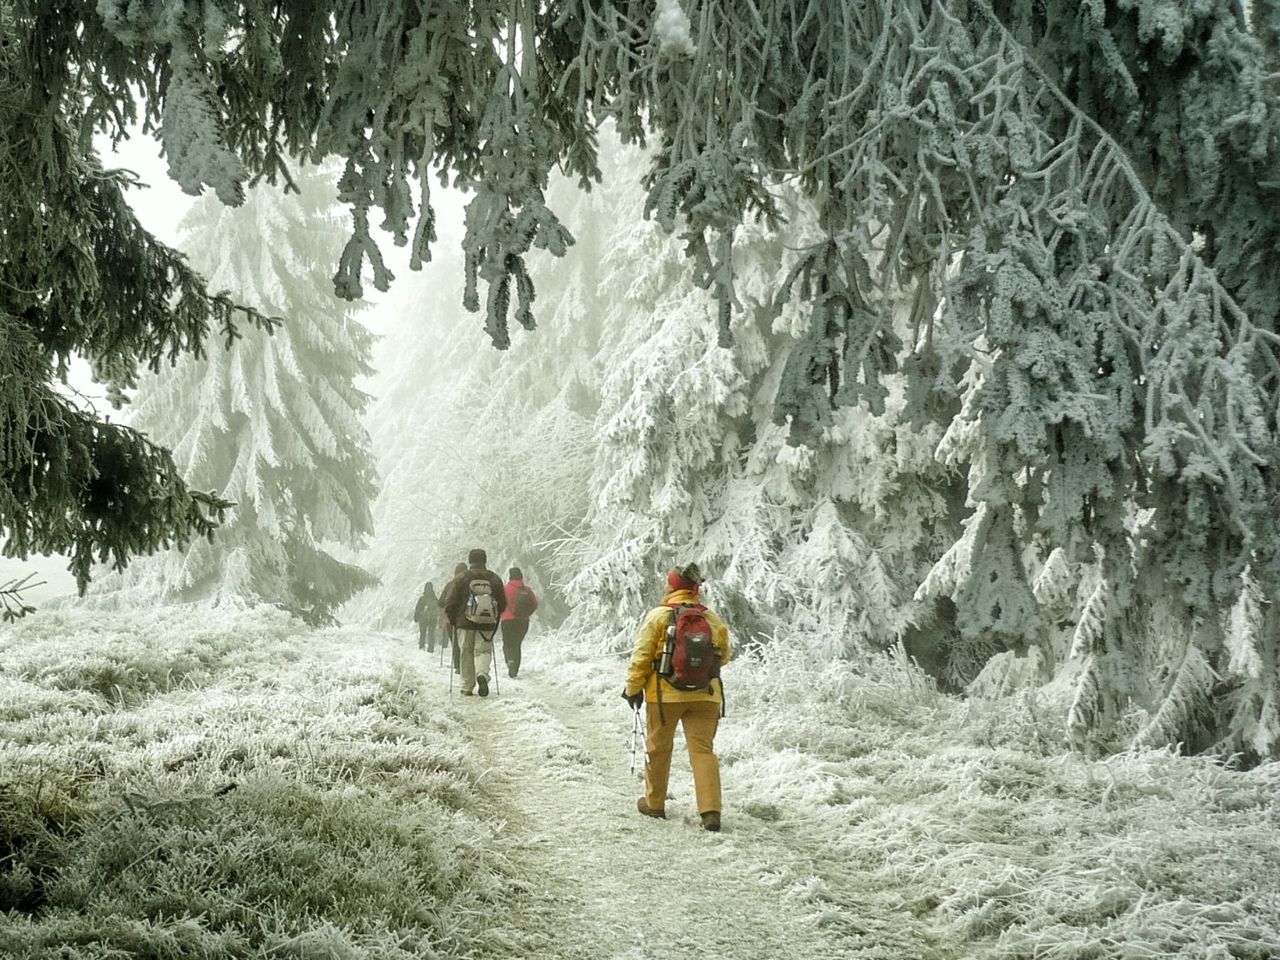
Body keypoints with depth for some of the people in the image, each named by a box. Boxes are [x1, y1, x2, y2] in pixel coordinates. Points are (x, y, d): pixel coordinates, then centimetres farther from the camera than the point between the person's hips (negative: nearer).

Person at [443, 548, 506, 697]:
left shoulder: (462, 579, -4)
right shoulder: (495, 579, 3)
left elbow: (451, 603, -2)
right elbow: (503, 603, 9)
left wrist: (452, 619, 13)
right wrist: (495, 617, 24)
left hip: (466, 623, -1)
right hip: (487, 624, 1)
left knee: (466, 654, 8)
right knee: (483, 651, 6)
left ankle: (467, 687, 8)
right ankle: (482, 674, -23)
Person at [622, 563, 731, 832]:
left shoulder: (658, 616, -7)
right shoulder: (713, 619, 3)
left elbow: (641, 656, -7)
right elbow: (723, 657, 14)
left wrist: (633, 688, 4)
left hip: (665, 693, -2)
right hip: (705, 694, 2)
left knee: (658, 748, 14)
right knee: (703, 749, 2)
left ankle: (654, 803, 26)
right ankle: (710, 811, -10)